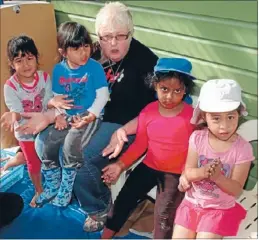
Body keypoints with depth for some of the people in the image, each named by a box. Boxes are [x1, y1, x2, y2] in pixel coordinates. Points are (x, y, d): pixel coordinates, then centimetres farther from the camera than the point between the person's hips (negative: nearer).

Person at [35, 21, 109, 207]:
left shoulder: (95, 67, -11)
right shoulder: (58, 70, 2)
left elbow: (103, 95, -11)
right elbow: (57, 96, 11)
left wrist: (90, 115, -20)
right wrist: (59, 114, -5)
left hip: (90, 116, -5)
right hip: (67, 116, 5)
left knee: (71, 146, -24)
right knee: (47, 146, -4)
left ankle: (66, 189, -1)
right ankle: (52, 186, 22)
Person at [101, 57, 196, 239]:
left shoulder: (192, 116, -17)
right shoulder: (148, 112, -6)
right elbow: (139, 144, 1)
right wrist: (120, 165, -6)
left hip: (175, 173, -4)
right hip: (149, 166, 4)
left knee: (164, 212, -14)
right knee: (124, 198, 9)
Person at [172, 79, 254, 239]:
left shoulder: (243, 148, -18)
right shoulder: (198, 138, -12)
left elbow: (236, 189, -16)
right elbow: (188, 173, -9)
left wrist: (218, 177, -34)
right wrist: (203, 172, -30)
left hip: (220, 210, -2)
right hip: (192, 204, 3)